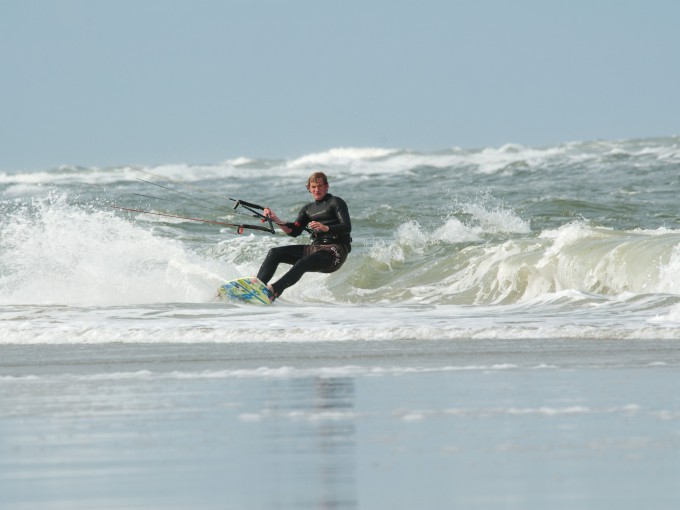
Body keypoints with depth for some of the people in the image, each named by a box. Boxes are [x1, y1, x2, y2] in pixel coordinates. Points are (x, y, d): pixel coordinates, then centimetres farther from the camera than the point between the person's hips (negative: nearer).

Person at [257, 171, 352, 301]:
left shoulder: (336, 202, 1)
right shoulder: (308, 209, 20)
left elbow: (347, 227, -12)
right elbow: (294, 231, 10)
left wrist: (326, 228, -28)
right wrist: (276, 220, -4)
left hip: (335, 251, -8)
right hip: (316, 248, 8)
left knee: (301, 264, -34)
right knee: (274, 253, -5)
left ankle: (273, 291, -50)